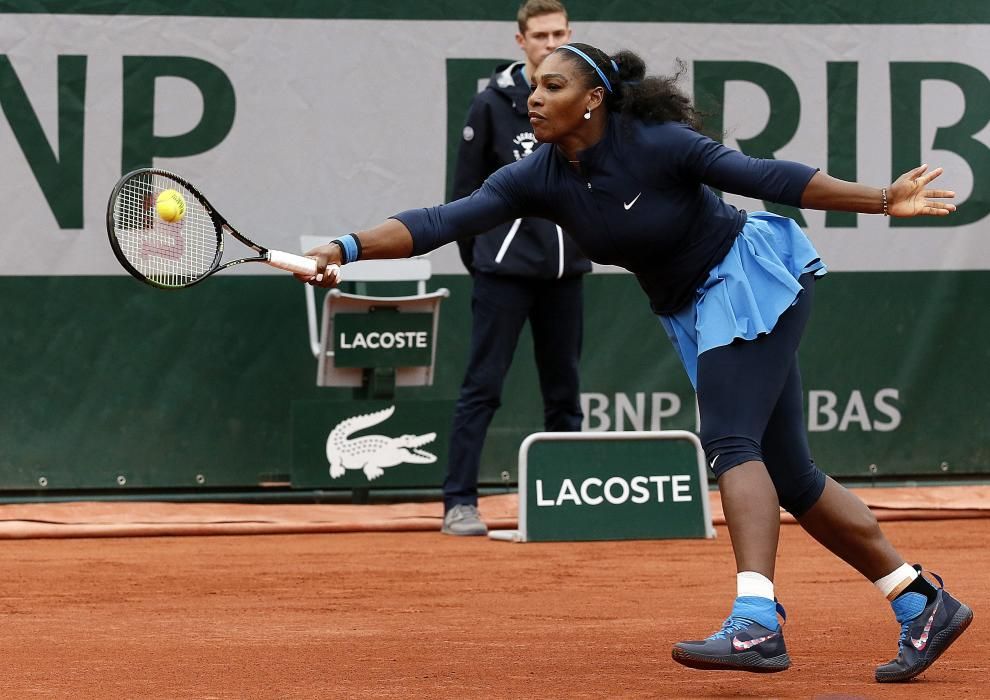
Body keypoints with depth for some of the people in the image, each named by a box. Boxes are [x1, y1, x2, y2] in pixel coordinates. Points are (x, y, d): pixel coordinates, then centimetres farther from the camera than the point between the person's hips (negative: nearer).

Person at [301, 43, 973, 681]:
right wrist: (345, 248, -28)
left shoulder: (657, 143, -23)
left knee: (730, 443, -23)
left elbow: (767, 177, -20)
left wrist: (884, 200, -23)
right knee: (790, 478, 7)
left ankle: (756, 624, -34)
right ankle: (925, 605, 16)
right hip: (694, 309, 7)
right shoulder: (539, 179, -8)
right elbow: (442, 222, -16)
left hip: (755, 271, -7)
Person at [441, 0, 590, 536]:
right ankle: (459, 505, -6)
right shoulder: (493, 104, -4)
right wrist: (477, 257, 2)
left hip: (564, 271, 4)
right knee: (482, 387, -7)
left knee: (564, 392, 9)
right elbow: (465, 190, 0)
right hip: (505, 271, -4)